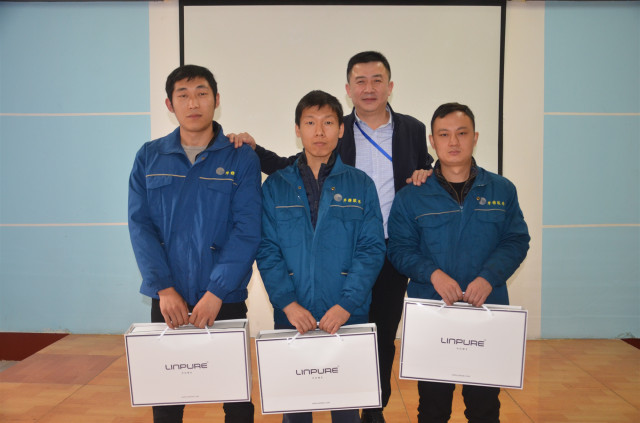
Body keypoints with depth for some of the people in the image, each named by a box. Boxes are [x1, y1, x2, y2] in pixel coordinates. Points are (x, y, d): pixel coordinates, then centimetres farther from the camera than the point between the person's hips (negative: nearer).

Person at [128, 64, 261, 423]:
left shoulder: (241, 159, -3)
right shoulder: (149, 157, 4)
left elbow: (247, 230, -10)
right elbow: (140, 225, -2)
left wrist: (216, 292, -17)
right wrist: (164, 288, -11)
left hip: (226, 299, -2)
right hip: (167, 299, 2)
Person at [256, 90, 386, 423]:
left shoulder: (360, 184, 2)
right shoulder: (276, 186, 3)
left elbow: (372, 249, -4)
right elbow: (267, 251, -2)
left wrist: (346, 304, -15)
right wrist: (288, 303, -14)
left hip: (347, 317, 0)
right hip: (291, 318, 1)